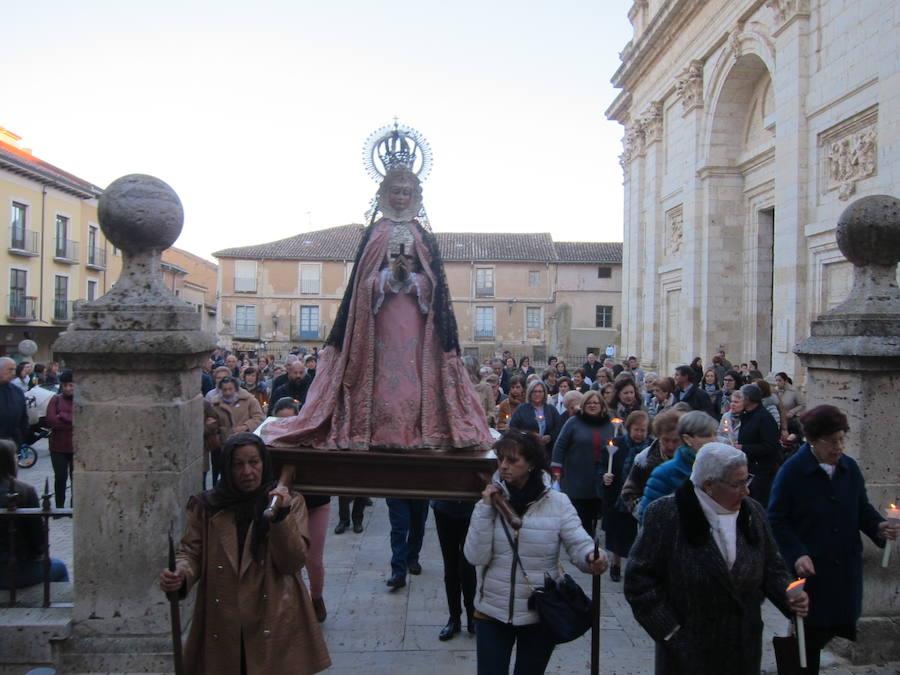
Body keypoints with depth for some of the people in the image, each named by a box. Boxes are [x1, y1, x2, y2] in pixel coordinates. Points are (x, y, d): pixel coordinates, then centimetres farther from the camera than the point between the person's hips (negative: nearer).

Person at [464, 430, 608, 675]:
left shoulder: (557, 503, -9)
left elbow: (579, 544, -13)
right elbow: (476, 556, -12)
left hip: (541, 615, 0)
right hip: (492, 611, 1)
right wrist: (485, 508, -18)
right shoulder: (491, 498, -5)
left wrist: (593, 557, -34)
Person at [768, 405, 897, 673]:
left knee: (840, 625, 11)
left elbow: (862, 508, 11)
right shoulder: (792, 471, -13)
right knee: (810, 635, 4)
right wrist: (797, 555, -20)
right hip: (809, 569, -5)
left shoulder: (850, 468, 2)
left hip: (846, 568, 5)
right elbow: (776, 521, -10)